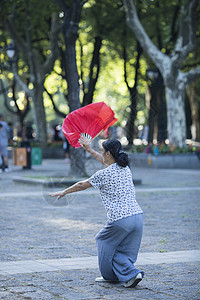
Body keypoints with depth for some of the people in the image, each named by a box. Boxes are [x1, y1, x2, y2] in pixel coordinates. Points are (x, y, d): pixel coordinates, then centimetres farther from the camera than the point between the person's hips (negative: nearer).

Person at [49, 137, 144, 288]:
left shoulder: (103, 174, -6)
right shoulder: (125, 168, 13)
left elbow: (82, 185, 9)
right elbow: (107, 162, 34)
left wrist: (64, 192, 26)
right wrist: (90, 150, 45)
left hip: (119, 220, -6)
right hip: (138, 215, 6)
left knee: (104, 240, 16)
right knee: (124, 249, 18)